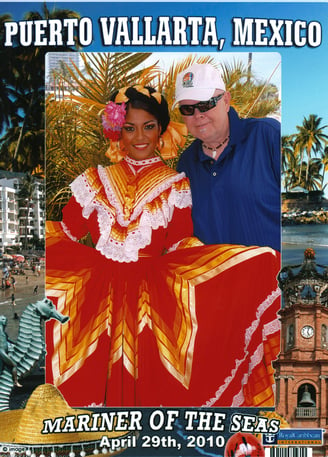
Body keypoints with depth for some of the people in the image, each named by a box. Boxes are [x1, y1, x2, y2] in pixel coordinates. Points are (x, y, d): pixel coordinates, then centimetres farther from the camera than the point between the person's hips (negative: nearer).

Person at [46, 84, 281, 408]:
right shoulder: (96, 180, 15)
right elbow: (68, 230, 14)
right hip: (95, 290, 2)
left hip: (152, 291, -1)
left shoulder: (175, 185, 9)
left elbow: (180, 242, 1)